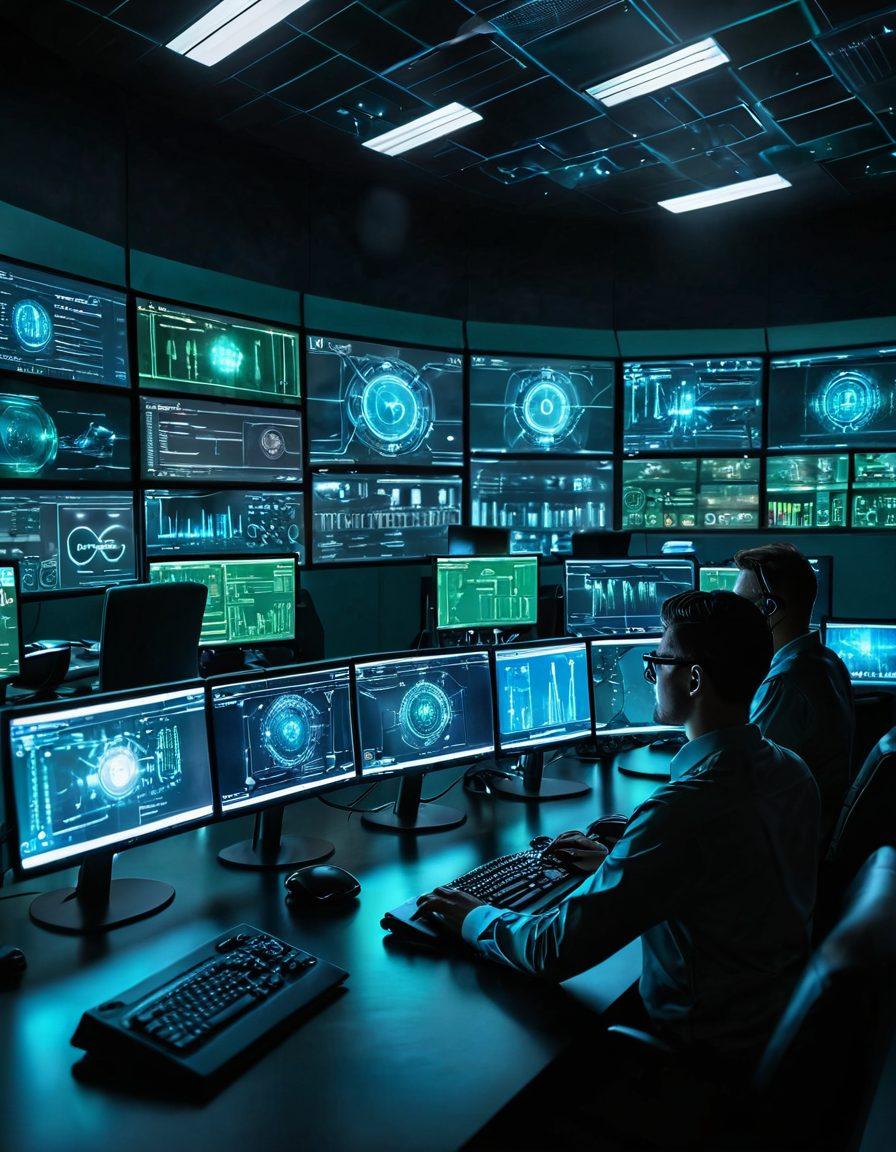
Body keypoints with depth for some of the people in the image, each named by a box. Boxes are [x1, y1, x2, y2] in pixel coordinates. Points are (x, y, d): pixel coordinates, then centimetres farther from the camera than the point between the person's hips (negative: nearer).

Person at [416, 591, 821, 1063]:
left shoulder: (683, 810, -35)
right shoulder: (794, 773, -7)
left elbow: (555, 950, -28)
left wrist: (473, 917, -10)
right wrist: (617, 863, 13)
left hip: (705, 1050, -7)